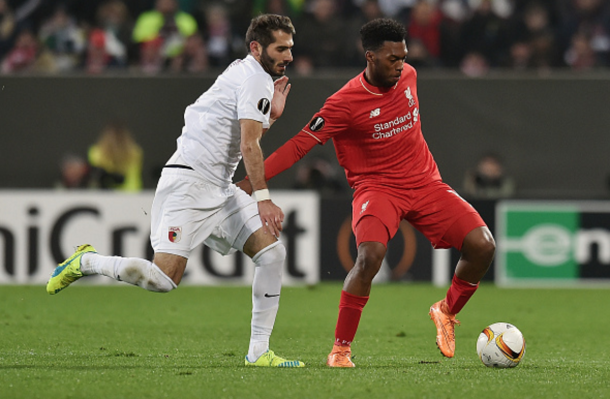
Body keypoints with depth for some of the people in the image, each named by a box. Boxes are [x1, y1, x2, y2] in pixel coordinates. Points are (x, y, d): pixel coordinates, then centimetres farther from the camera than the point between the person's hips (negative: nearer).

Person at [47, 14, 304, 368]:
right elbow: (248, 146, -18)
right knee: (164, 279, -18)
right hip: (188, 182, -10)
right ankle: (86, 262, 5)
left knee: (273, 252, -1)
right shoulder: (255, 79, -10)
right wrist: (263, 199, -21)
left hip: (219, 188, 10)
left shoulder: (244, 75, 20)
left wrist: (270, 116, 14)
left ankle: (259, 352, 0)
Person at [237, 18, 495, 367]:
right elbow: (301, 144, -17)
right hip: (378, 187, -5)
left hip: (425, 182, 5)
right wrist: (254, 179, -25)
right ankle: (341, 348, -16)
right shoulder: (345, 103, -17)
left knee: (482, 245, -12)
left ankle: (447, 312, 16)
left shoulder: (408, 76, 1)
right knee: (371, 255, -33)